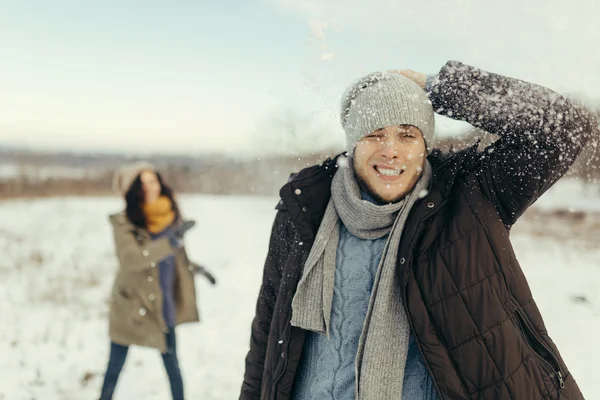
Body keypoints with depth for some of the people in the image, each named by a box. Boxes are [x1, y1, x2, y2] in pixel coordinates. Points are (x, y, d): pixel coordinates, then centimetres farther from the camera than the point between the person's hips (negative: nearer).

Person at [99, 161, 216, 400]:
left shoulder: (171, 216, -2)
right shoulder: (124, 223, -16)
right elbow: (130, 258, -34)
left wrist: (194, 267, 4)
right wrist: (170, 241, -42)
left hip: (163, 306, 3)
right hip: (131, 306, -3)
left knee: (172, 365, 11)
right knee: (114, 369, 11)